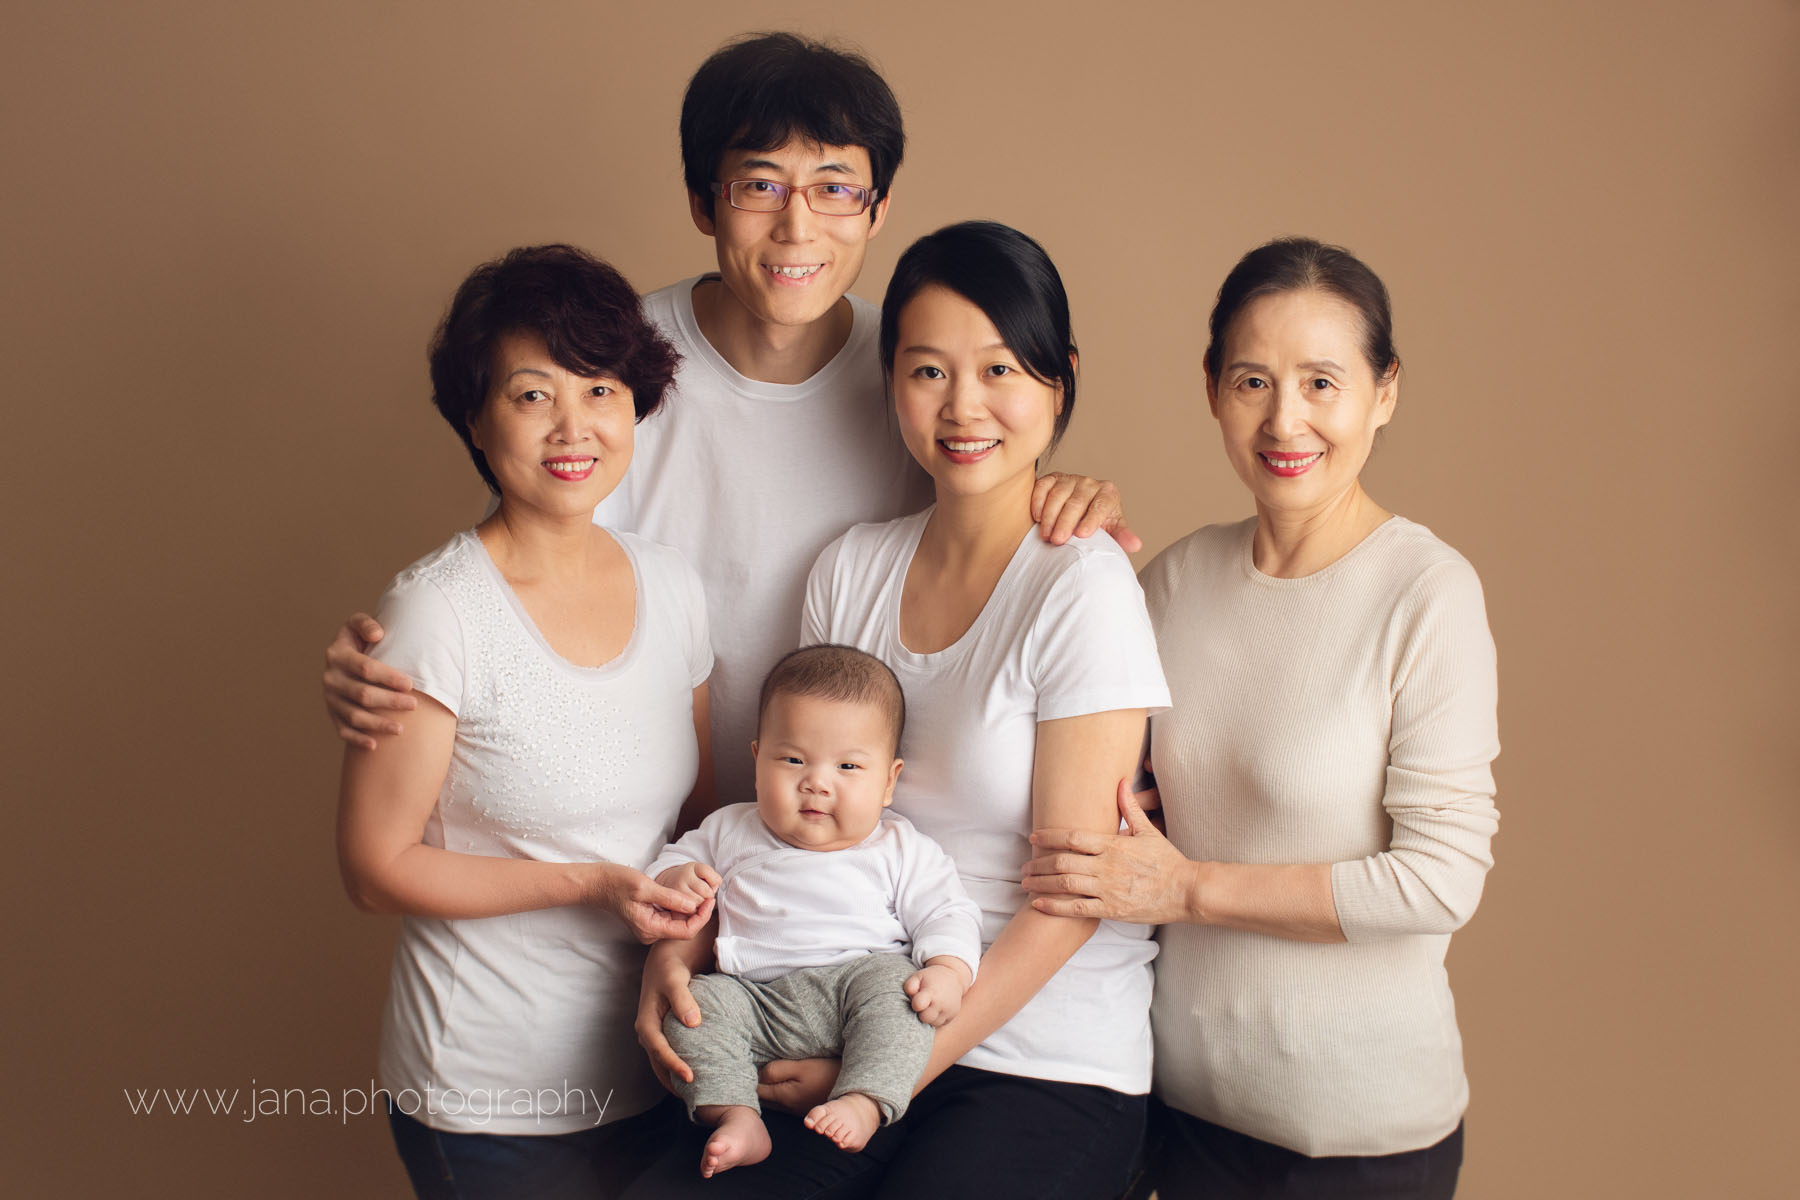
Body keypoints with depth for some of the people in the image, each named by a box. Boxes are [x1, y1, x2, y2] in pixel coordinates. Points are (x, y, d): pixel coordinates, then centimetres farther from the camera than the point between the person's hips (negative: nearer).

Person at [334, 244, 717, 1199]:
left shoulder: (670, 585, 1)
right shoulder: (439, 613, -17)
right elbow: (377, 868, -13)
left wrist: (690, 939, -7)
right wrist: (591, 884, -21)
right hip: (495, 1101, -5)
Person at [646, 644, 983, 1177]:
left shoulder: (899, 849, 9)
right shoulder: (731, 832, 16)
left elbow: (946, 913, 4)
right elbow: (671, 863, 23)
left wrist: (948, 969, -17)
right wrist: (674, 879, -3)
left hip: (862, 971, -2)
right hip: (754, 996, 2)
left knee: (893, 983, -31)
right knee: (698, 1002, -22)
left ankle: (863, 1102, -39)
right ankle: (735, 1115, -29)